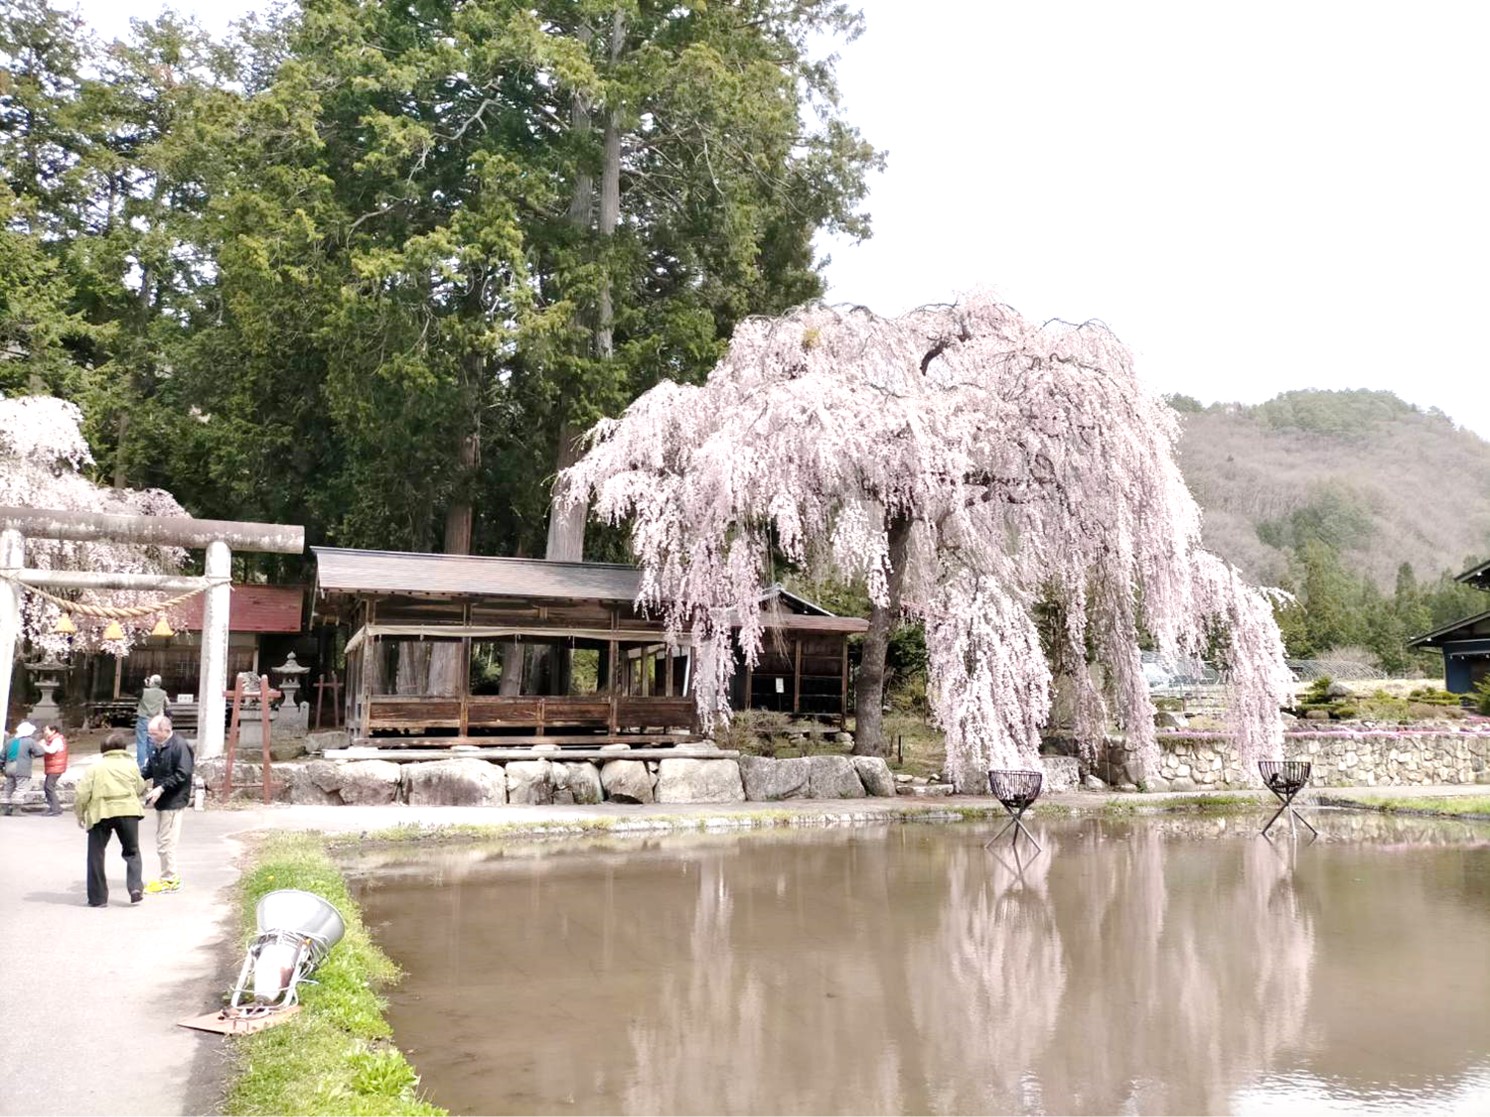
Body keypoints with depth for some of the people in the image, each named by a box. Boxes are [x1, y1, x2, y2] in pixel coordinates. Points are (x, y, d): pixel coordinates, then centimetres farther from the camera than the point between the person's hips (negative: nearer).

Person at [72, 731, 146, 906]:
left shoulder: (95, 768, 7)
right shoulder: (131, 765, 9)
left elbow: (82, 793, -1)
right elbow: (140, 788, 16)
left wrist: (80, 814, 12)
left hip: (101, 813, -1)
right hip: (127, 811, 1)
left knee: (96, 856, 11)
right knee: (131, 851, 16)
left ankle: (98, 898, 11)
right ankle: (136, 887, -3)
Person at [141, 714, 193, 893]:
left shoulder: (179, 746, -18)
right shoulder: (159, 747, 11)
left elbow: (183, 775, -22)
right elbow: (151, 769, 18)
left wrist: (161, 788, -24)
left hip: (173, 802, -10)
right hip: (162, 801, 10)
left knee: (165, 843, -5)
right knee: (162, 841, 16)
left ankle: (170, 880, 6)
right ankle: (171, 877, 26)